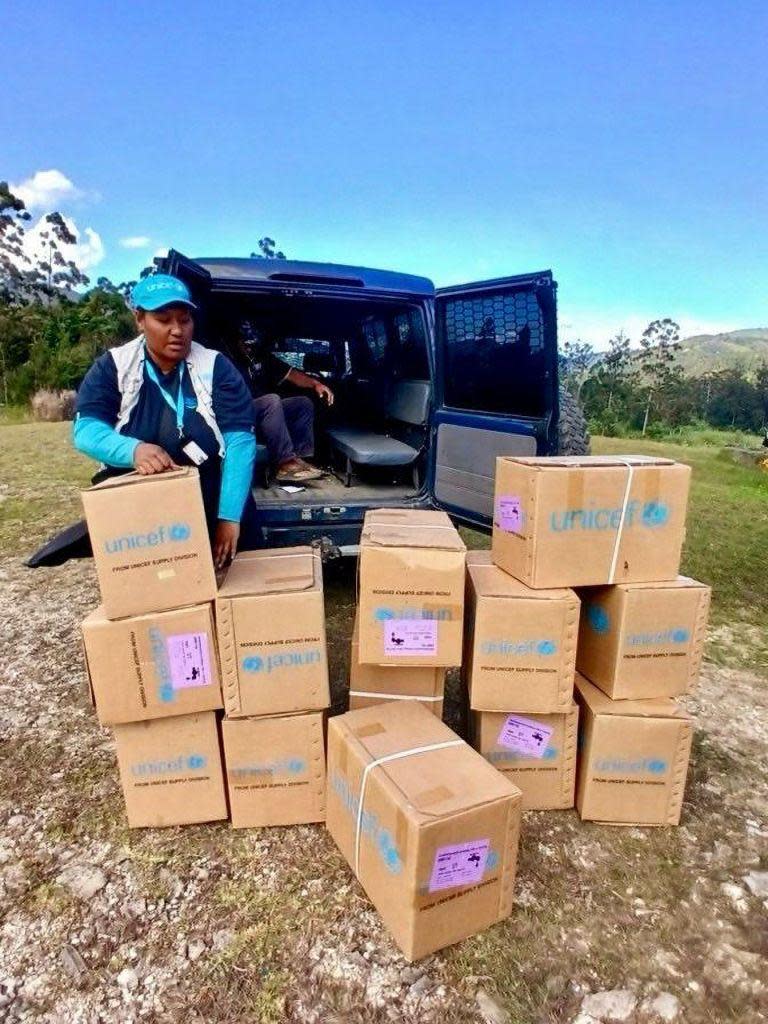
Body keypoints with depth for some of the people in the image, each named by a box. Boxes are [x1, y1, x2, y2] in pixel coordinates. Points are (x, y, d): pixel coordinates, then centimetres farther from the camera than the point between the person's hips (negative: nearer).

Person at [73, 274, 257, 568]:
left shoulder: (215, 367, -5)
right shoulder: (112, 367, 0)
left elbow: (240, 440, -14)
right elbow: (86, 429, -10)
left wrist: (229, 517, -24)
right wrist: (134, 450, -34)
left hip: (211, 506, 0)